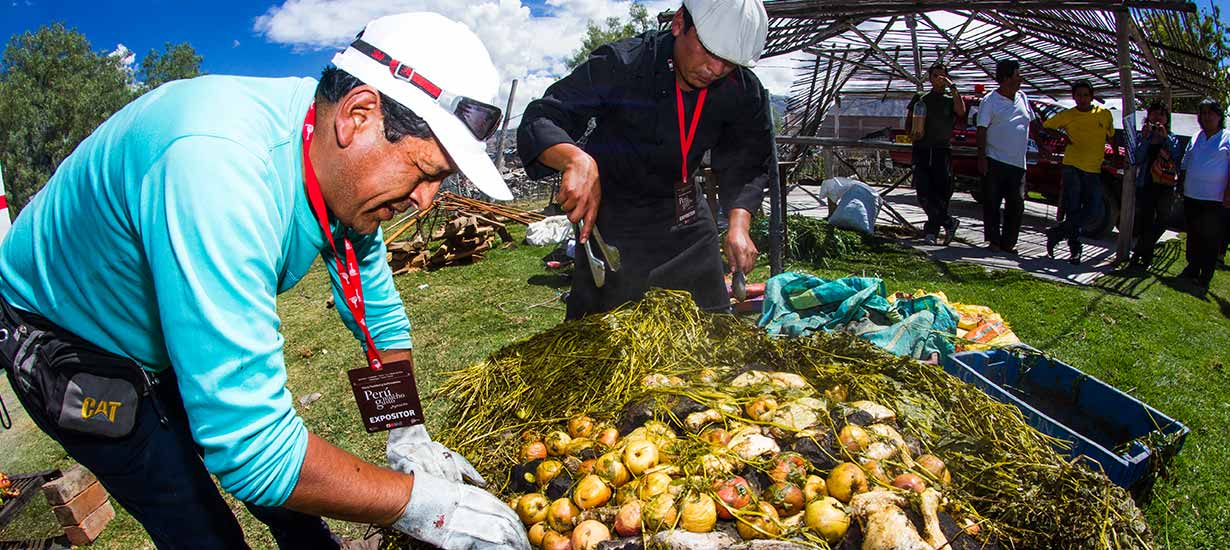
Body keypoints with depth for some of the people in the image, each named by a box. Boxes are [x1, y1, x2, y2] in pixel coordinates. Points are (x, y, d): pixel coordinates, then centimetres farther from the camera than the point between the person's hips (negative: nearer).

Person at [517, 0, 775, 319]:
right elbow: (538, 124, -31)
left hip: (684, 216, 4)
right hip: (613, 217, -4)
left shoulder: (743, 92, -12)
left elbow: (747, 167, -1)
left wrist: (738, 224, -18)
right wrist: (577, 159, -52)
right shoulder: (620, 65, -26)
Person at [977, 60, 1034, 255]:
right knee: (992, 203, -1)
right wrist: (981, 157, -15)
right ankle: (993, 241, 8)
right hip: (995, 161, -5)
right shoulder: (990, 101, -4)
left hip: (1018, 163, 5)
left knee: (1016, 204, 2)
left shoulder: (1022, 98, 13)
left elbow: (1032, 122, 23)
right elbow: (982, 130, -8)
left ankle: (1008, 242, 10)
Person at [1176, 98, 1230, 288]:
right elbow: (1185, 165, 21)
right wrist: (1180, 186, 15)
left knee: (1211, 239, 0)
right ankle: (1192, 269, 25)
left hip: (1214, 200, -5)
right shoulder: (1195, 139, 14)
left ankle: (1206, 276, 6)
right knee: (1193, 236, 14)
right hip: (1191, 196, 6)